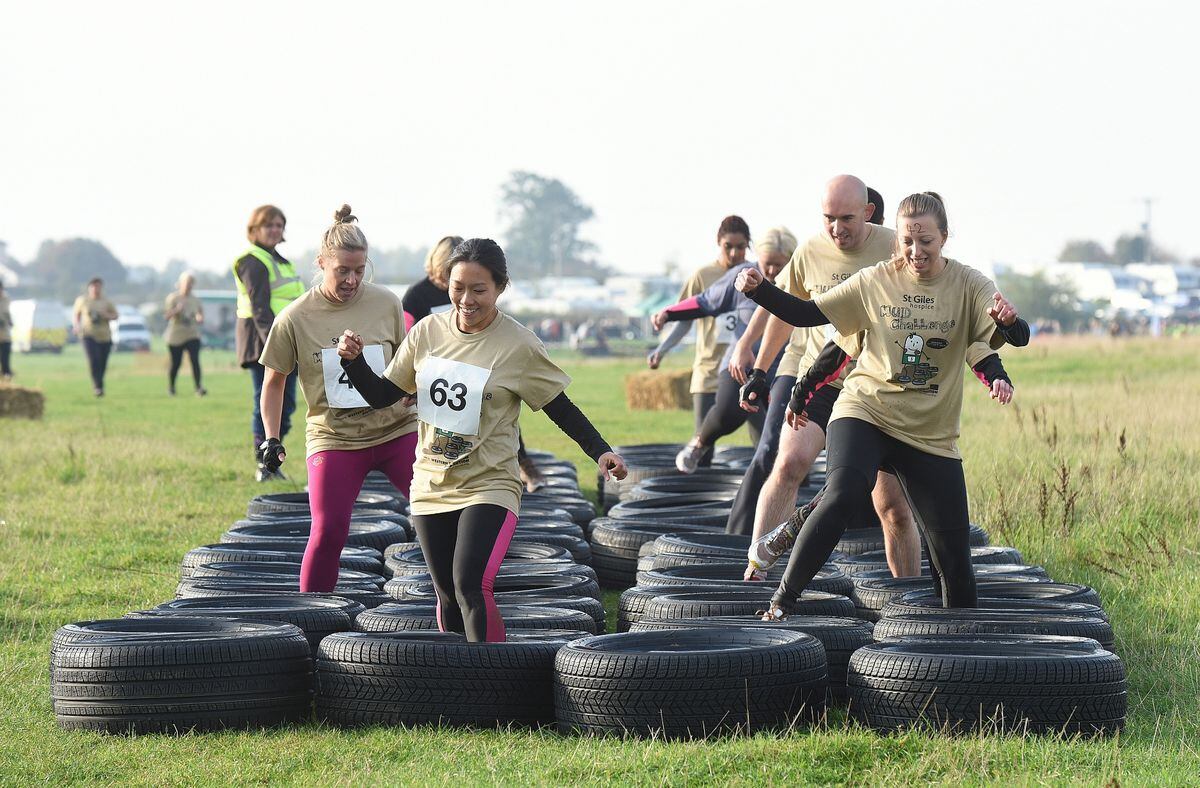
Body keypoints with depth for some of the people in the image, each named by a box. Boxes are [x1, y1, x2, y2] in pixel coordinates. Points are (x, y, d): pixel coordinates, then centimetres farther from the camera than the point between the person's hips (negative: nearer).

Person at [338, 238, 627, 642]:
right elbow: (381, 394, 10)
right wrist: (354, 361, -8)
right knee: (448, 594, 11)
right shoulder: (427, 332, 2)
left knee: (471, 586, -22)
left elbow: (561, 409, -3)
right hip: (432, 485, 5)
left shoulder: (519, 346, -10)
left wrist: (600, 451, -15)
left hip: (489, 487, -5)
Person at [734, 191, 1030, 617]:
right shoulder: (875, 282, 0)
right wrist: (759, 290, -11)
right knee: (843, 496, -30)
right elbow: (807, 313, 6)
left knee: (952, 550, 0)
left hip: (932, 434, 1)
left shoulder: (967, 285, -3)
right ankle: (783, 598, -22)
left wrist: (1007, 320, -40)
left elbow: (1018, 337, -16)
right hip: (865, 413, -1)